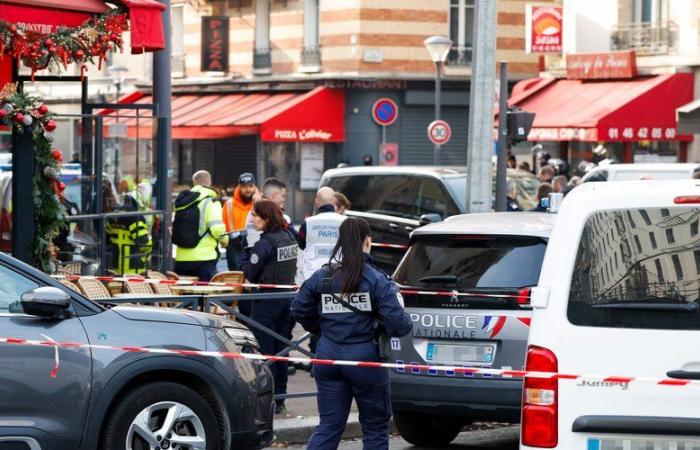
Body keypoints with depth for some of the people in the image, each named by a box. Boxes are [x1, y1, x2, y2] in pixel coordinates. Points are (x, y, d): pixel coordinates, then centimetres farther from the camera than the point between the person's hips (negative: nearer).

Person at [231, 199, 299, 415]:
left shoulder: (265, 243, -18)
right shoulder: (289, 237, 6)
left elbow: (248, 273, -15)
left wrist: (240, 251, -3)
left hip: (267, 302, -8)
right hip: (287, 298, 8)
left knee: (264, 350, -1)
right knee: (280, 350, 13)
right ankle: (279, 399, 19)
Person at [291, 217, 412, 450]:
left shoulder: (322, 277, 1)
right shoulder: (377, 280, -11)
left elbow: (299, 309, 8)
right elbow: (397, 323, -16)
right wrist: (406, 324, 6)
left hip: (328, 356, 4)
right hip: (365, 359, -4)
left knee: (329, 426, 10)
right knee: (375, 428, 10)